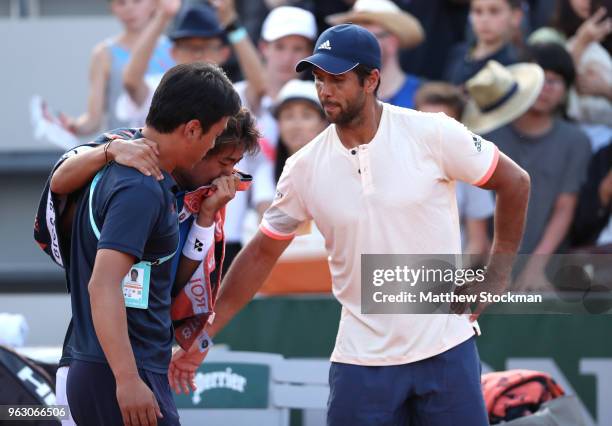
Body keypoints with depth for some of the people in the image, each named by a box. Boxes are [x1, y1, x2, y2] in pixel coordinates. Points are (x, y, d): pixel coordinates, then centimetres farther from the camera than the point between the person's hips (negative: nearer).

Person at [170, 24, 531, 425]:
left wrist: (496, 274, 1)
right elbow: (260, 255, 7)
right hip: (361, 359, 2)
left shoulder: (434, 134, -7)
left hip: (446, 347, -2)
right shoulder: (305, 168, 0)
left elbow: (515, 183, 4)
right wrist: (202, 336, 3)